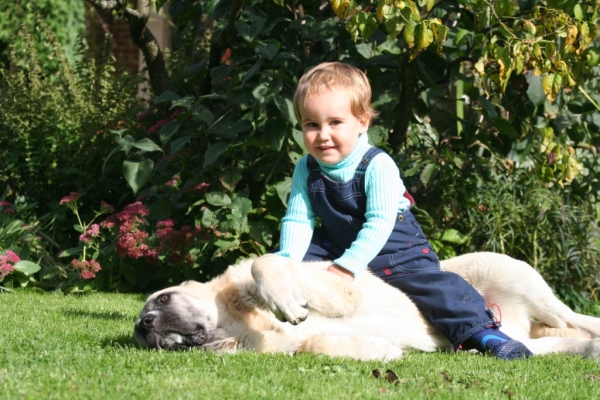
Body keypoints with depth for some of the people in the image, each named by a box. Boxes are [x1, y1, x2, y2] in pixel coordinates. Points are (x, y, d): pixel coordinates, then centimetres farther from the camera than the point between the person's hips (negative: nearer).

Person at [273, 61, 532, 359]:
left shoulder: (377, 166, -23)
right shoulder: (306, 170, -7)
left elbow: (379, 224, -27)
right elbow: (298, 220, -7)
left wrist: (347, 266, -36)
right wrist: (287, 262, -25)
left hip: (395, 252, -5)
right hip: (336, 248, 5)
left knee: (436, 287, -22)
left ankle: (482, 333, -22)